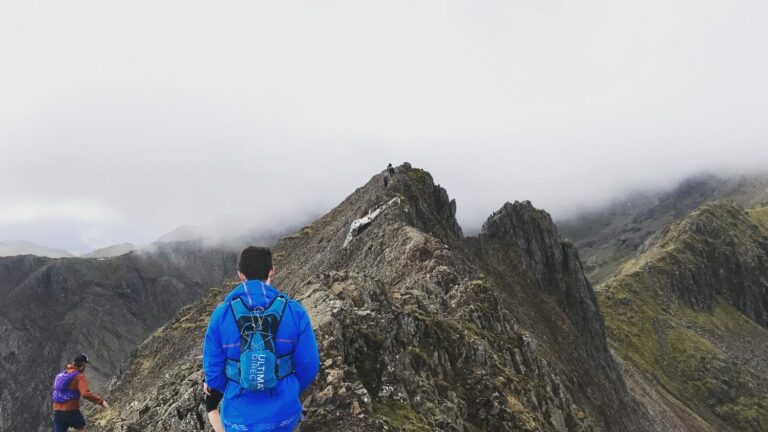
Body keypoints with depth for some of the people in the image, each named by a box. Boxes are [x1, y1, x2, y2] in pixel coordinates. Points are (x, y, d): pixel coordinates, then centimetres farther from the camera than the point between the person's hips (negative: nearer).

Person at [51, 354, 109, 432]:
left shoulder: (61, 375, 13)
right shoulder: (80, 376, -11)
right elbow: (86, 394, -24)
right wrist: (101, 401, -21)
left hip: (57, 411, 6)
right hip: (72, 411, -6)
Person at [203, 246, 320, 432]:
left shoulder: (221, 315, -14)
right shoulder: (295, 312, -14)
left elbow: (213, 368, -6)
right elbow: (308, 364, -8)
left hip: (240, 417, 0)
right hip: (284, 413, 1)